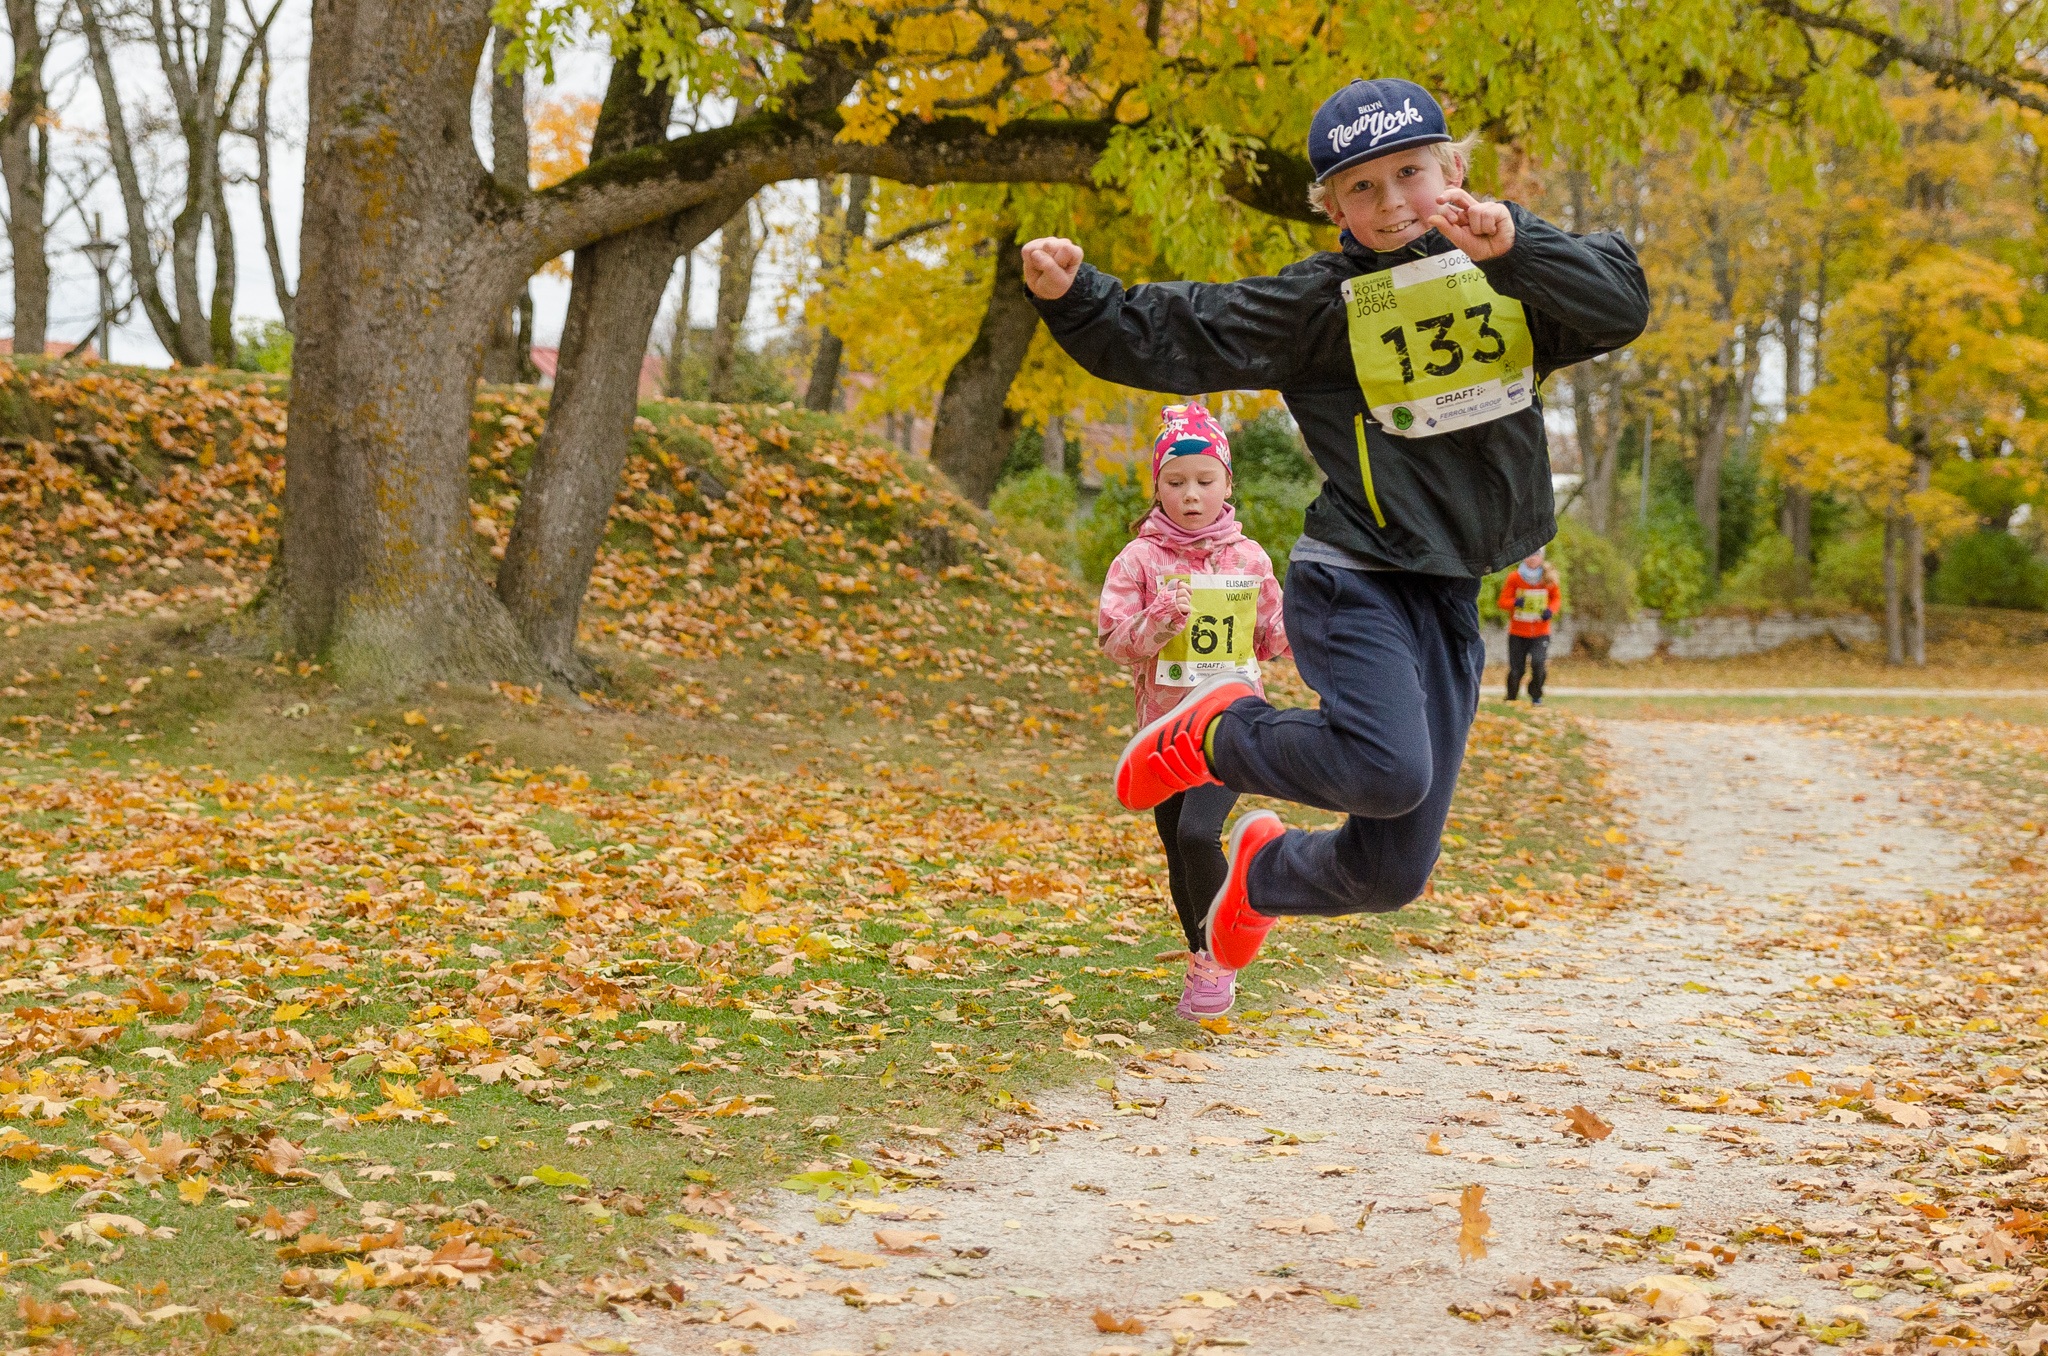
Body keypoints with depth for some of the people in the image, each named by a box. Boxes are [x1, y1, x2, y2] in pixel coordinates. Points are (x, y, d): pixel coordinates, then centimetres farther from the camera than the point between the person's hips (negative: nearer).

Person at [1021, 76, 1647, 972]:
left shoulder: (1512, 280, 5)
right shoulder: (1323, 302, -3)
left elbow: (1622, 307, -11)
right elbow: (1168, 339, -4)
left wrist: (1514, 244, -24)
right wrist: (1073, 297, -19)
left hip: (1449, 600, 4)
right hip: (1354, 583, -4)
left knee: (1389, 877, 7)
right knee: (1388, 771, -32)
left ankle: (1265, 872, 42)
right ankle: (1223, 735, -1)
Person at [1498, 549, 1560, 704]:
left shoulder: (1549, 578, -2)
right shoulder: (1514, 578, -6)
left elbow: (1557, 599, 10)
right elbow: (1503, 601, -2)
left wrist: (1551, 610, -12)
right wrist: (1515, 602, -24)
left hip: (1540, 633, 0)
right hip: (1517, 632, 0)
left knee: (1539, 663, -18)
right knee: (1515, 669, 1)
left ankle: (1536, 696, 6)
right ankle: (1511, 700, 22)